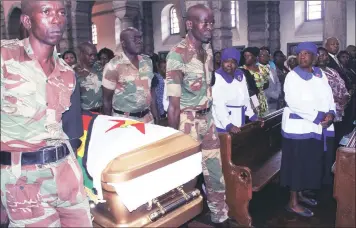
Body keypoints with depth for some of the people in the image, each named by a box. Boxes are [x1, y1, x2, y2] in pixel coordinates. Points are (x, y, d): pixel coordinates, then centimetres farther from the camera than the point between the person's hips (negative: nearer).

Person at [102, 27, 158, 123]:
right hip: (124, 121, -5)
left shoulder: (147, 61, 4)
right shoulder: (113, 66, -12)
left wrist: (155, 115, 10)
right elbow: (107, 99, -5)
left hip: (147, 118, 5)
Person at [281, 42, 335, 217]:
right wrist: (318, 116, -19)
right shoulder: (292, 76, -8)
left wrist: (331, 113, -11)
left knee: (311, 163, 13)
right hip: (299, 127, -6)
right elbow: (295, 103, -18)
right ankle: (293, 202, 10)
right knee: (297, 164, -1)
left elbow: (329, 96, 9)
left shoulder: (320, 74, 11)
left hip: (317, 127, 6)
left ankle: (300, 194, 30)